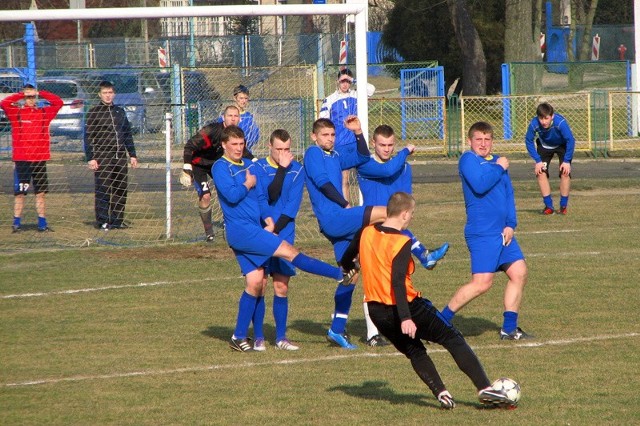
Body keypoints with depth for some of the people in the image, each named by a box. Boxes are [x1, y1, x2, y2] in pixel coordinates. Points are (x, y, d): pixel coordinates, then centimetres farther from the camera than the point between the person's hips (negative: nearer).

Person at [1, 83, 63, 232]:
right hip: (21, 160, -2)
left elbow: (58, 102, 3)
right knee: (20, 193, 1)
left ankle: (42, 223, 10)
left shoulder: (44, 113, 8)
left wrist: (40, 93, 0)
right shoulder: (16, 113, 2)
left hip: (40, 159, 2)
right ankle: (16, 223, 6)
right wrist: (21, 95, -9)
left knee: (40, 193, 5)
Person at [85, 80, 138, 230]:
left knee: (121, 189, 4)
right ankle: (102, 221, -5)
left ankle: (117, 220, 10)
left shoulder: (120, 111, 16)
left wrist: (132, 155, 16)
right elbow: (88, 137, -2)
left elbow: (128, 134, 22)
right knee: (103, 189, -7)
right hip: (102, 157, -5)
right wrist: (90, 158, -10)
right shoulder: (94, 113, 0)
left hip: (120, 156, 5)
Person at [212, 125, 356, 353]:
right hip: (239, 229, -8)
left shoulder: (249, 166, 18)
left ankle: (239, 336, 10)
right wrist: (248, 185, -2)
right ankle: (340, 275, -13)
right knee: (288, 250, -13)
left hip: (253, 229, 8)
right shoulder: (220, 167, -6)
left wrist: (268, 219, 3)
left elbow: (260, 197, 19)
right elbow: (231, 195, -20)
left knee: (255, 282, 5)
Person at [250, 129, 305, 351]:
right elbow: (270, 196, -17)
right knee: (259, 285, -3)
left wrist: (276, 228, -13)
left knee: (281, 287, 4)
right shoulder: (258, 168, -4)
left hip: (284, 235, 2)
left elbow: (293, 204, -4)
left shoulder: (296, 170, 3)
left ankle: (281, 337, 10)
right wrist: (281, 168, -20)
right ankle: (258, 338, 3)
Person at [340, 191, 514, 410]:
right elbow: (397, 282, -26)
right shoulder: (401, 242, -17)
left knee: (414, 351, 24)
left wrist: (349, 270, 43)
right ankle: (484, 388, -2)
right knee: (452, 338, 4)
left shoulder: (366, 233, 3)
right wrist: (405, 318, -31)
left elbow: (346, 260, 19)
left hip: (377, 312, 7)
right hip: (407, 308, -7)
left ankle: (442, 393, 9)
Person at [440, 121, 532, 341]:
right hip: (482, 234, -8)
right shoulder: (468, 160, -7)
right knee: (482, 282, -14)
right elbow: (480, 185, -23)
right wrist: (499, 168, -9)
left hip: (502, 232, 8)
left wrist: (510, 225, 3)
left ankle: (509, 328, 11)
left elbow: (509, 195, 16)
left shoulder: (498, 161, 16)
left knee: (519, 273, 4)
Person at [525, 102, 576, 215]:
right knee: (541, 172, -11)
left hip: (562, 146, -2)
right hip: (544, 146, 2)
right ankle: (548, 206, -1)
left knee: (565, 173, -15)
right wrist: (538, 161, -19)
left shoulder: (560, 122, -40)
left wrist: (566, 161, -27)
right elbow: (529, 141, -17)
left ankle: (563, 206, 0)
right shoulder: (534, 124, -33)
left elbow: (570, 140, -28)